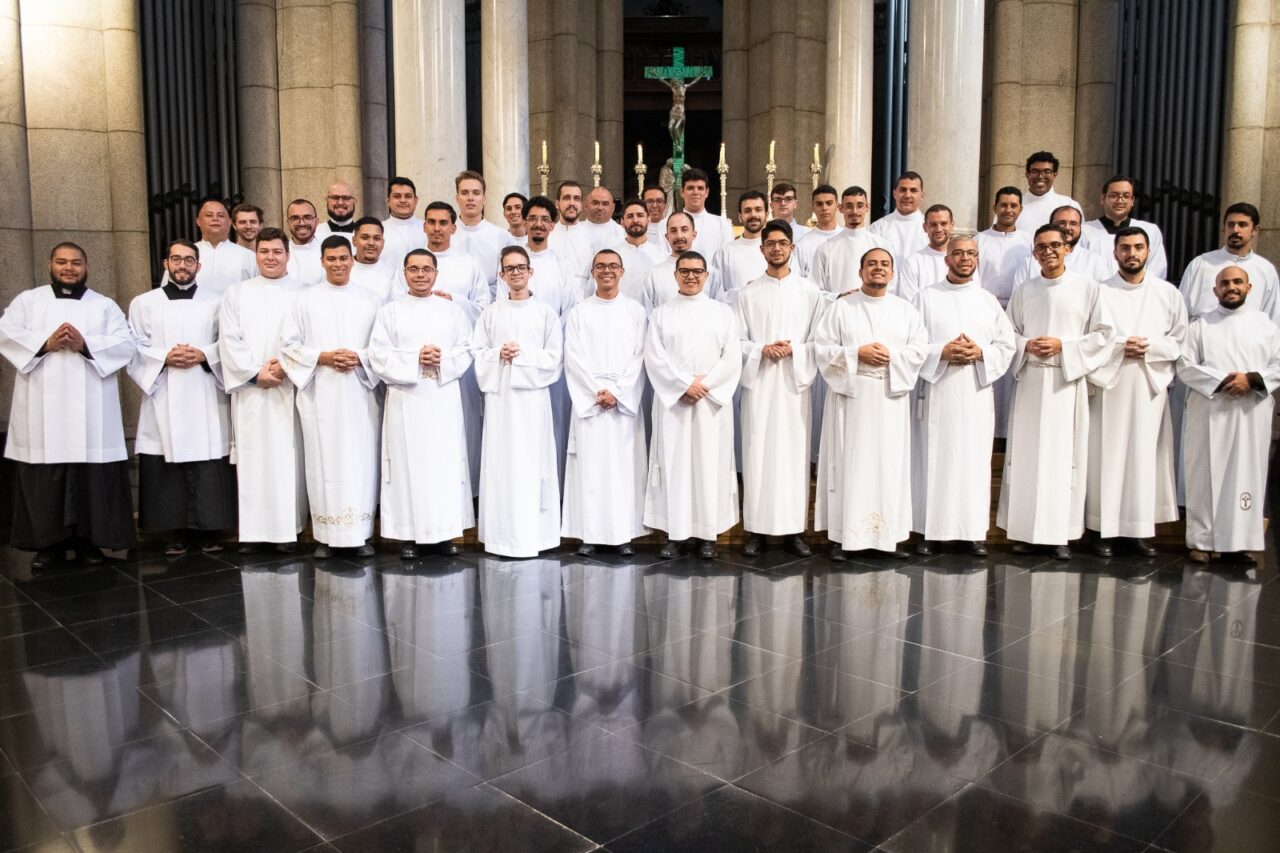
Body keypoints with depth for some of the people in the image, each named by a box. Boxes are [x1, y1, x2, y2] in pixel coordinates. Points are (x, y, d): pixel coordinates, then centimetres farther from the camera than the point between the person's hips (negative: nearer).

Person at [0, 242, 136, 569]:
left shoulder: (105, 305, 13)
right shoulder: (27, 300, 14)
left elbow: (126, 345, 0)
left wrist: (85, 345, -14)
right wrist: (45, 343, -14)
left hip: (90, 409, 0)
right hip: (42, 407, 1)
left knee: (93, 478, -2)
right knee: (43, 479, 1)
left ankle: (88, 539, 8)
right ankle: (48, 542, 10)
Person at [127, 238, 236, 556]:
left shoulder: (215, 303, 12)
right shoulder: (144, 303, 11)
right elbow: (134, 348, 5)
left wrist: (204, 354, -11)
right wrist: (165, 357, -11)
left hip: (206, 397, 0)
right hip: (164, 397, 1)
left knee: (209, 467, -4)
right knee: (169, 466, -2)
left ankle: (208, 529, 5)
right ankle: (178, 531, 7)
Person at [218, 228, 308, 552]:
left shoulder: (303, 294, 8)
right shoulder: (236, 293, 12)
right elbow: (229, 341, 4)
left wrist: (286, 366, -14)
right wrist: (255, 372, -8)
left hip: (290, 389, -1)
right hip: (250, 388, 1)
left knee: (288, 457, -2)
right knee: (251, 457, 0)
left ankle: (288, 528, 3)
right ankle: (252, 530, 4)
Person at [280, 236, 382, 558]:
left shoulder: (368, 299, 9)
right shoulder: (306, 299, 7)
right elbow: (290, 345, 4)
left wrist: (360, 358, -12)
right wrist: (322, 357, -10)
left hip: (359, 392, 1)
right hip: (320, 393, 0)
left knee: (361, 458, 0)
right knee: (324, 460, 0)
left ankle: (361, 533, 8)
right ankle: (326, 536, 7)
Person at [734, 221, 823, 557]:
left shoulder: (810, 292, 7)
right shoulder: (748, 293, 7)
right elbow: (736, 341, 3)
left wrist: (794, 350, -13)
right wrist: (762, 350, -14)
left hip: (794, 381, 0)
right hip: (758, 382, 0)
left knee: (794, 452, 1)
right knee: (757, 452, -1)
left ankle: (794, 529, 8)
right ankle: (757, 529, 5)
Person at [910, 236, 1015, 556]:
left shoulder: (989, 301, 11)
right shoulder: (926, 297, 4)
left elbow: (1007, 345, 8)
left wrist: (981, 353, -10)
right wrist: (941, 352, -15)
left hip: (977, 392, 2)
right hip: (936, 392, -2)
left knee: (975, 460, 3)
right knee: (934, 459, -1)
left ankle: (975, 531, 11)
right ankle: (929, 530, 6)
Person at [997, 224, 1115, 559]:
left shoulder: (1088, 288, 2)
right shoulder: (1023, 291, 11)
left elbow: (1104, 334, 0)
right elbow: (1007, 333, 12)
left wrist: (1063, 346, -11)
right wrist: (1026, 346, -8)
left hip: (1067, 381, -2)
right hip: (1030, 380, 2)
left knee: (1064, 454, -2)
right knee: (1026, 454, 2)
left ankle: (1060, 534, 5)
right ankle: (1025, 531, 8)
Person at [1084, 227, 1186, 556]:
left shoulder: (1168, 293, 9)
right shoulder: (1099, 292, 4)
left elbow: (1181, 340, 7)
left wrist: (1149, 346, -9)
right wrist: (1119, 346, -15)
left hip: (1150, 385, 2)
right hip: (1108, 384, -1)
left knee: (1145, 455, 2)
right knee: (1106, 455, -2)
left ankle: (1142, 528, 9)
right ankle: (1104, 529, 4)